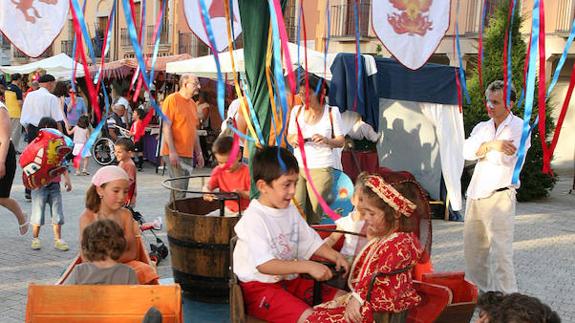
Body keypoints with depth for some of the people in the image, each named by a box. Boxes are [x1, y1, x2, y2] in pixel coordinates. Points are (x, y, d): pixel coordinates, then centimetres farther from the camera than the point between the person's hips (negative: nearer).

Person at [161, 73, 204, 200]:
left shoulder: (192, 103, 16)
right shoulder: (172, 99, -8)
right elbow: (166, 127, -14)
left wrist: (198, 153, 18)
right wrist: (172, 151, -20)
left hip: (188, 154, 8)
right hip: (175, 154, -8)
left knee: (183, 189, 10)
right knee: (179, 189, -11)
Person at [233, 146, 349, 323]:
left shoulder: (290, 210, 8)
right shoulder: (254, 218, -20)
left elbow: (311, 241, 17)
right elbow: (264, 265, -28)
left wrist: (335, 256, -2)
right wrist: (308, 266, -32)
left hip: (289, 279, 9)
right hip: (259, 287, -8)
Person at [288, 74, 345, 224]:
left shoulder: (332, 112, 0)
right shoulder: (297, 110, 7)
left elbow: (341, 141, 3)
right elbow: (289, 137, 15)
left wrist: (326, 140, -19)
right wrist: (293, 140, -10)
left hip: (321, 168, -2)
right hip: (297, 166, 2)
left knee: (314, 212, -1)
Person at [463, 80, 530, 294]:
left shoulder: (519, 128, -3)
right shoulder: (482, 127, 15)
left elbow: (503, 158, -16)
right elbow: (467, 151, -5)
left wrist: (481, 148, -2)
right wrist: (490, 145, -22)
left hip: (500, 196, -7)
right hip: (475, 196, 7)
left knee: (500, 251, -12)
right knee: (473, 249, 14)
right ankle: (479, 290, 29)